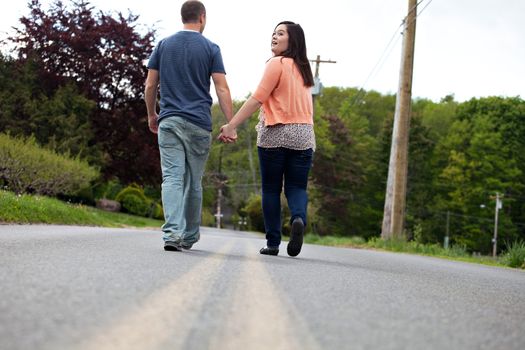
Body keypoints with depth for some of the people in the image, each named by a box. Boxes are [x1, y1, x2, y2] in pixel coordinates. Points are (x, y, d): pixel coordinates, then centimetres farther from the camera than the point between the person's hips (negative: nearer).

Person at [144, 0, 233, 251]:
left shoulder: (164, 45, 8)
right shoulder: (210, 49, 1)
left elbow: (150, 85, 8)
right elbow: (222, 89, -5)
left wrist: (151, 115, 21)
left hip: (169, 120, 1)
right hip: (199, 123, -1)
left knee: (172, 178, -6)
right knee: (194, 182, 10)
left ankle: (173, 232, -24)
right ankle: (189, 236, 19)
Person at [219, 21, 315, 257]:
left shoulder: (277, 63, -6)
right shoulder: (303, 69, 16)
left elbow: (257, 99, -13)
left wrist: (231, 126, -13)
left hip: (275, 134, -5)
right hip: (303, 135, 5)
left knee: (271, 189, 4)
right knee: (297, 187, 6)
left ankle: (273, 243, 3)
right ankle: (299, 219, -24)